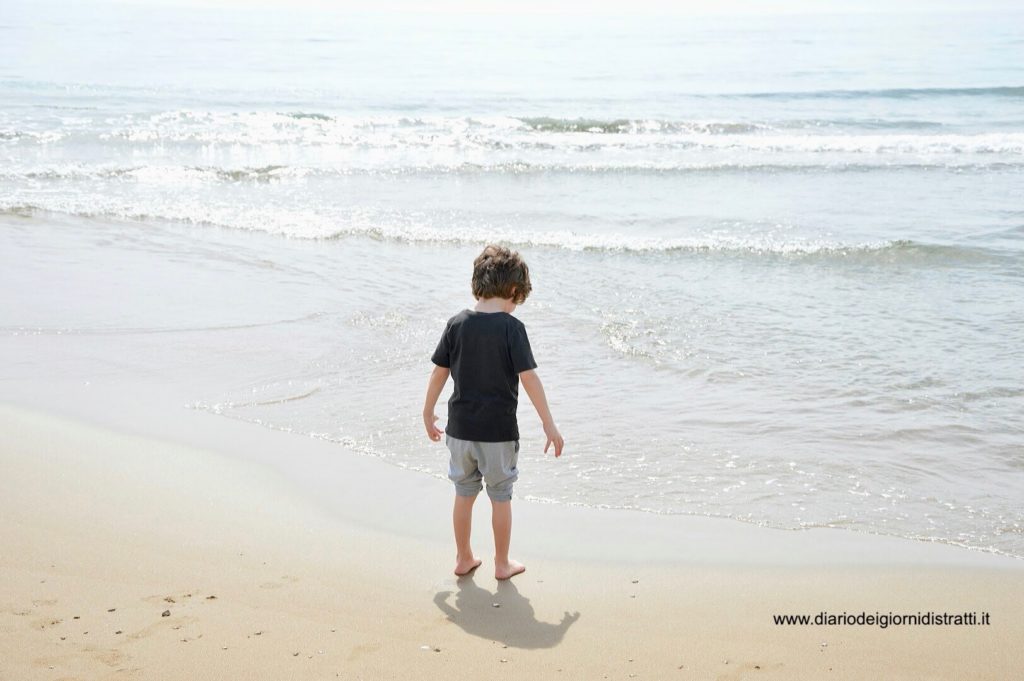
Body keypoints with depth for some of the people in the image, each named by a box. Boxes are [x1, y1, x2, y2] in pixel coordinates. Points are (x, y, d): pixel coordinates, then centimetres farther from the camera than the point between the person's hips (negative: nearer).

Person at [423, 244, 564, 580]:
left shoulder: (457, 323, -3)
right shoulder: (511, 327, -14)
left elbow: (439, 372, 4)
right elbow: (529, 378, -17)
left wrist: (428, 413, 17)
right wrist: (549, 426, -12)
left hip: (460, 427, 4)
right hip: (498, 429, -4)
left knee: (464, 493, 18)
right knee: (500, 496, 11)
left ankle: (463, 558, 29)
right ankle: (502, 563, 22)